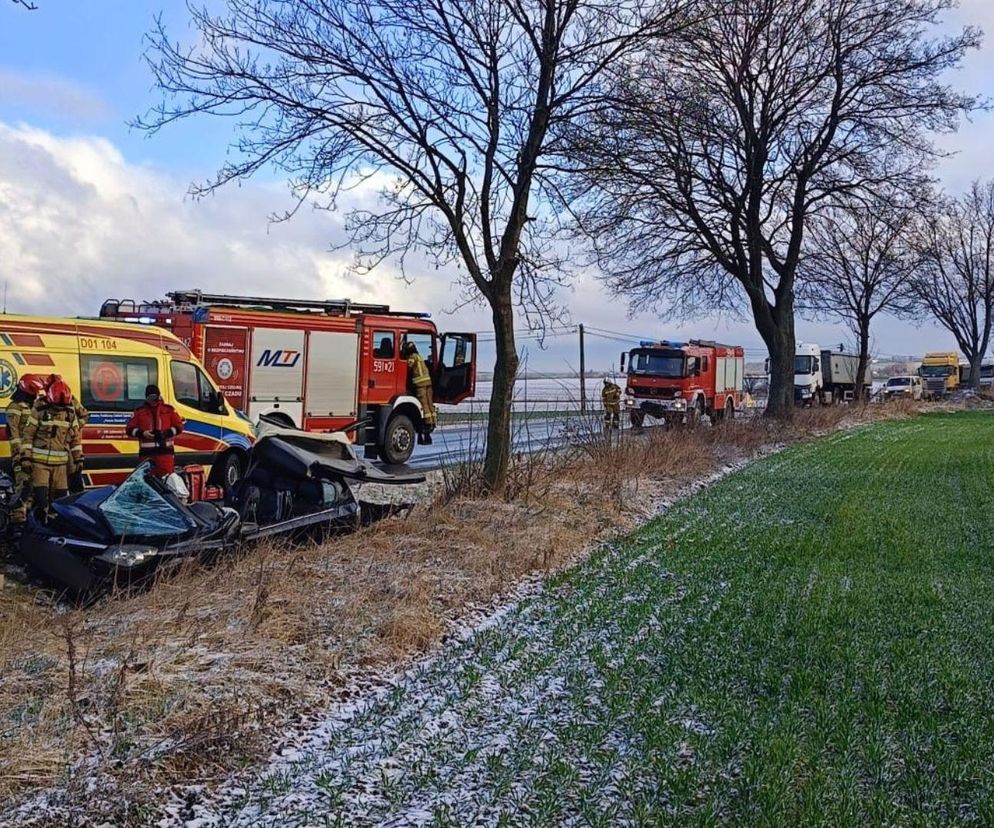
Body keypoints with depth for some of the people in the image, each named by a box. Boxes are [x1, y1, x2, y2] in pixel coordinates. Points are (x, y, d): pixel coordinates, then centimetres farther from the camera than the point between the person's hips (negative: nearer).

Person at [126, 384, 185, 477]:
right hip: (147, 451, 1)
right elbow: (129, 429, 8)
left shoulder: (169, 409, 10)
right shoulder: (139, 411, 10)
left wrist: (167, 433, -9)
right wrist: (142, 433, -11)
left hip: (165, 450, -1)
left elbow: (179, 426, 9)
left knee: (167, 476, -8)